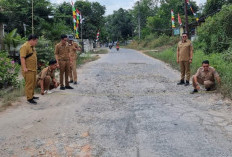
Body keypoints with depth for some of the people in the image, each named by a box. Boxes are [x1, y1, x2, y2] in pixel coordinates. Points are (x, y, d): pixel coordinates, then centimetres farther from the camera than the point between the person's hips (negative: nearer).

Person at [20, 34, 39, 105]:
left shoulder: (32, 47, 17)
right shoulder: (24, 47, -14)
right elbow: (22, 58, -21)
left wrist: (36, 67, 24)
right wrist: (24, 68, -25)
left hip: (33, 69, 10)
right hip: (28, 70, -9)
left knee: (33, 83, 15)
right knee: (29, 84, -6)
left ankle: (31, 95, 28)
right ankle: (29, 98, -1)